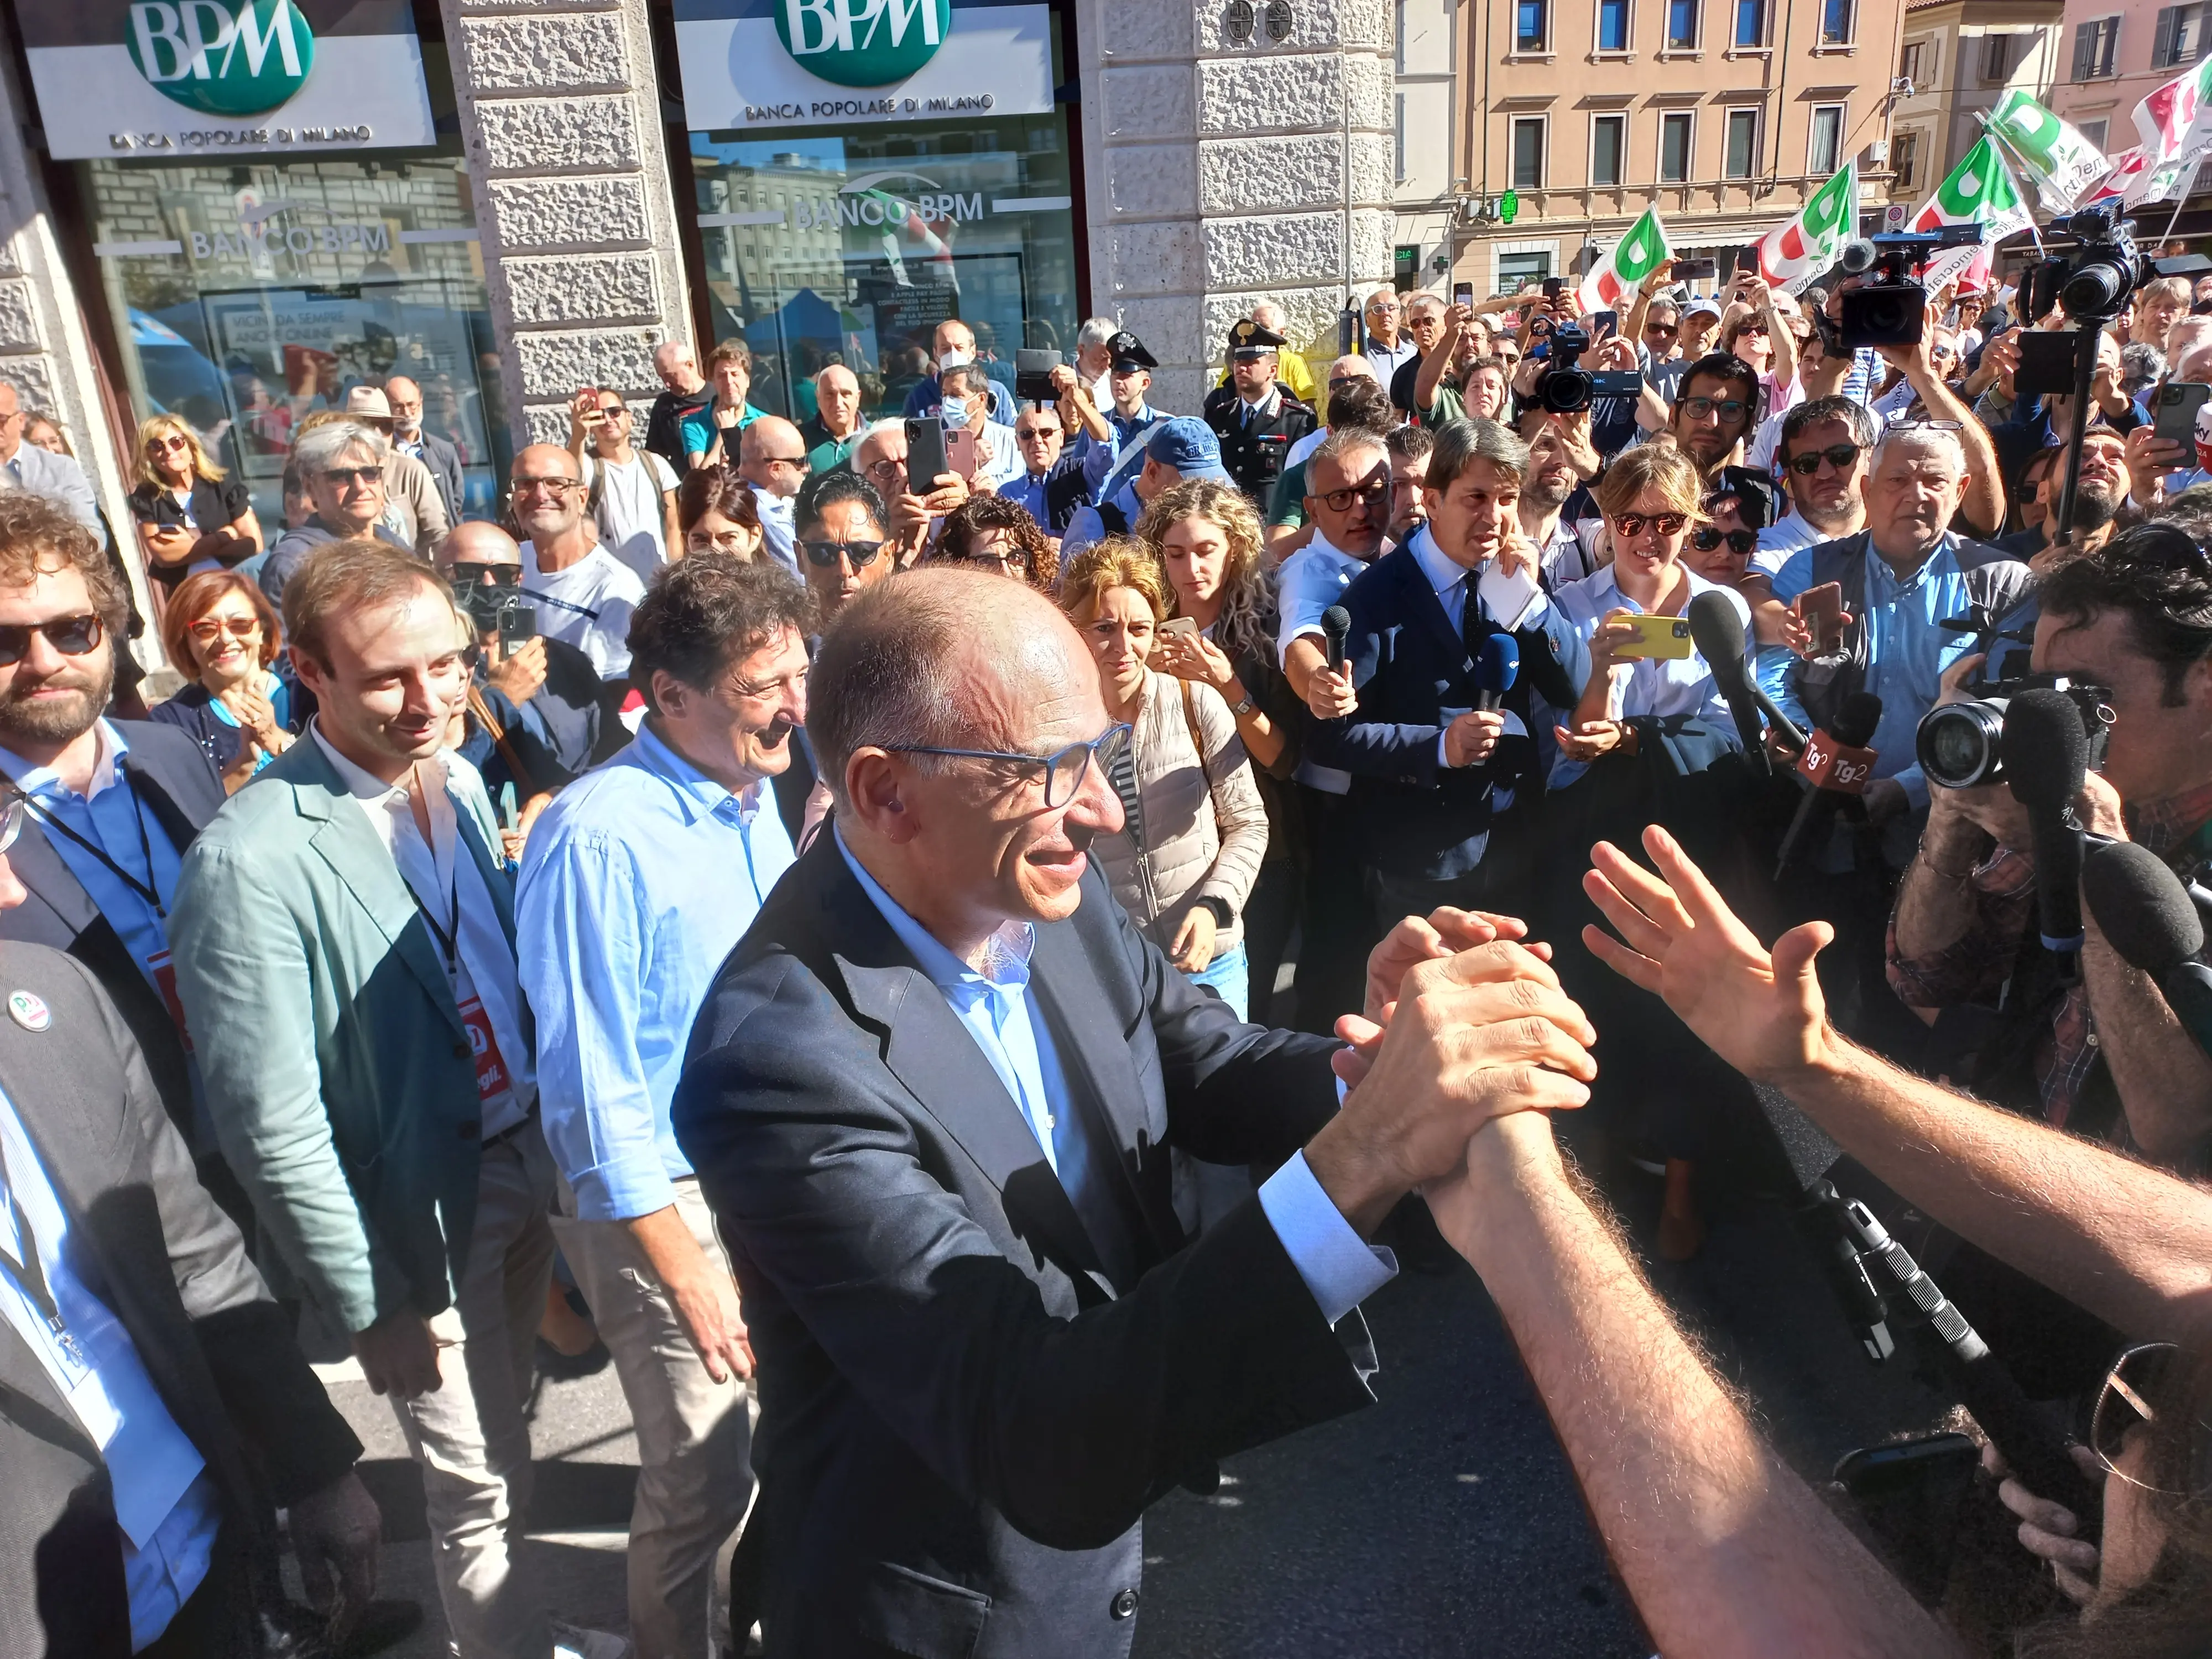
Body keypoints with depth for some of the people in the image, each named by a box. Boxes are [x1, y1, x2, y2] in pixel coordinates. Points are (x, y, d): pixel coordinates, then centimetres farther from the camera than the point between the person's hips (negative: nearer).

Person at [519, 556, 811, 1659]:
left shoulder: (754, 797, -1)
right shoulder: (600, 840, -23)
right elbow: (597, 1091, -21)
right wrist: (689, 1280, -17)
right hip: (663, 1201, -7)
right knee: (704, 1478, 7)